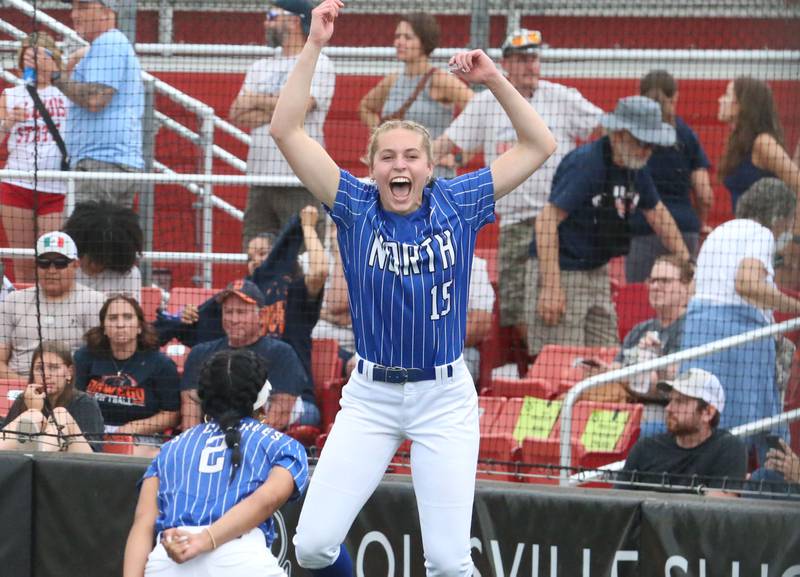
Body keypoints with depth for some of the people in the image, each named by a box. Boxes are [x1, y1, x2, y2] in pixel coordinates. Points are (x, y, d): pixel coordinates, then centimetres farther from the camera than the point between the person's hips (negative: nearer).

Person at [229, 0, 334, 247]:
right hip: (260, 179, 6)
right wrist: (279, 112, -9)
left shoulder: (318, 65, 2)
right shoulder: (260, 68, 19)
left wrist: (257, 100, -2)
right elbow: (238, 115, 6)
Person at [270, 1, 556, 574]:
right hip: (371, 395, 1)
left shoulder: (457, 204, 0)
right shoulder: (356, 207, -3)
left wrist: (495, 80, -8)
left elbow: (539, 146, 1)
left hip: (445, 398, -1)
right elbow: (286, 130, -11)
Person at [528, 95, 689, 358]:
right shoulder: (585, 163, -19)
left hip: (598, 273, 9)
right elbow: (547, 219, -24)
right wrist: (551, 287, -28)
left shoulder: (635, 166, 7)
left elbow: (657, 213, 24)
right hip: (561, 272, -9)